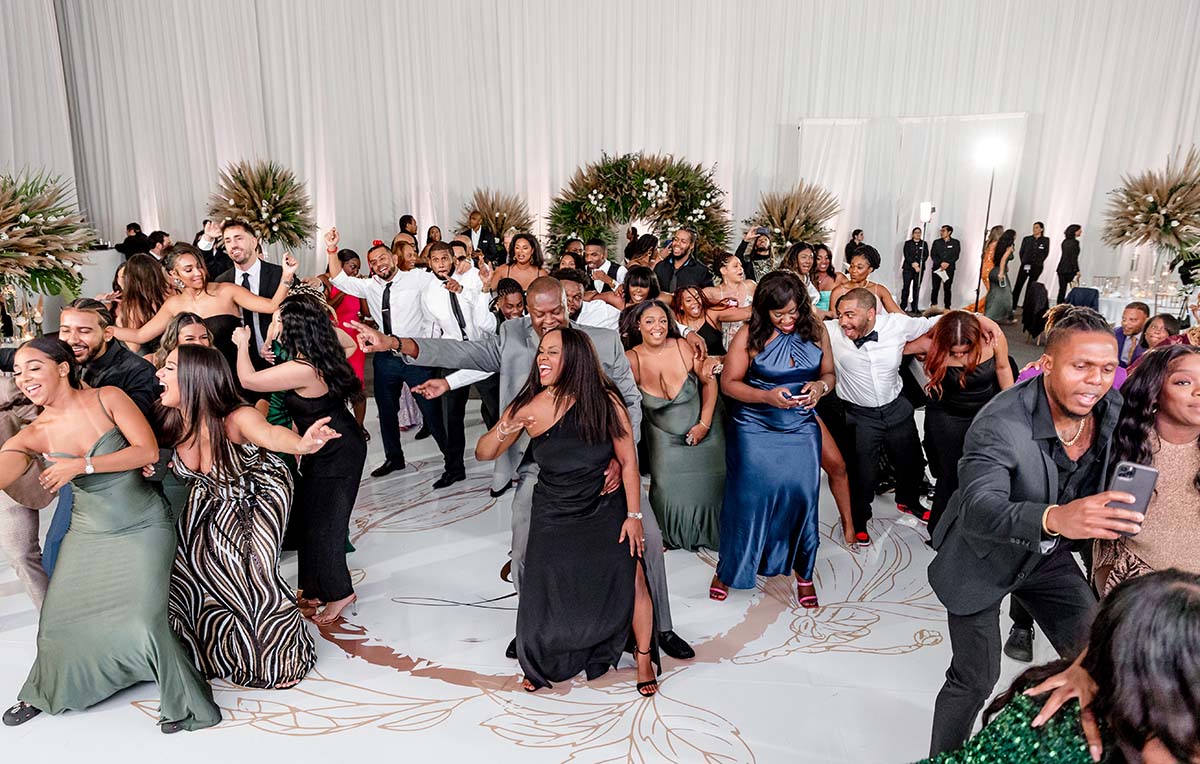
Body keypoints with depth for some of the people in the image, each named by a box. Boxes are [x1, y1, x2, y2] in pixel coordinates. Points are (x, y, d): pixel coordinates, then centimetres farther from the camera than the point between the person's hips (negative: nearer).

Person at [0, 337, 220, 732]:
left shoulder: (108, 399, -11)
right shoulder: (32, 436, -4)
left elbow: (148, 451, -18)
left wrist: (81, 465, -22)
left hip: (144, 527, -4)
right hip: (89, 532, 4)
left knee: (144, 619, -15)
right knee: (59, 620, 7)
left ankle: (184, 701, 5)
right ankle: (45, 693, 40)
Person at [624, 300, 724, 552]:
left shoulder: (683, 347, -16)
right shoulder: (631, 359, -16)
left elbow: (709, 382, -5)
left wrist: (705, 423, -10)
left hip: (703, 433, 1)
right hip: (665, 438, 0)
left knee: (709, 485, 6)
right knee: (668, 488, -4)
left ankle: (710, 534, 33)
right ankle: (670, 535, 25)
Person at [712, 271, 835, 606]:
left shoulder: (815, 331, -1)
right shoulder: (750, 335, -10)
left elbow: (829, 374, 9)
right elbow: (729, 383, -8)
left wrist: (820, 386, -14)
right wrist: (768, 396, -22)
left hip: (801, 428, 2)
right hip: (755, 429, -2)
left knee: (802, 495, -3)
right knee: (748, 496, 1)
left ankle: (803, 572, 20)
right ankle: (728, 569, 22)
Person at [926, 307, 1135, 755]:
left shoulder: (1113, 411, -11)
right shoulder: (999, 423, -32)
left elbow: (1100, 485, 9)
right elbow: (979, 509, -45)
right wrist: (1054, 518, -61)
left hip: (1047, 556, 6)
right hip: (983, 559, -6)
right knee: (975, 680, 2)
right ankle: (944, 757, 27)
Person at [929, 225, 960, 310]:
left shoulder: (955, 242, 7)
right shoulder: (936, 242, 11)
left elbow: (956, 255, 0)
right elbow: (933, 255, 2)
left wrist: (947, 263, -16)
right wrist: (941, 263, -13)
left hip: (949, 268, -1)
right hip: (937, 268, 1)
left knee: (947, 289, 0)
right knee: (935, 288, -2)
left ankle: (947, 308, 2)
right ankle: (933, 307, 5)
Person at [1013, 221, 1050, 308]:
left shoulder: (1045, 240, 5)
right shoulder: (1027, 239, 6)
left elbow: (1046, 253, 7)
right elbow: (1021, 252, 9)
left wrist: (1038, 262, 2)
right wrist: (1024, 262, 3)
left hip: (1037, 267, 0)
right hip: (1025, 265, 0)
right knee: (1018, 285, -6)